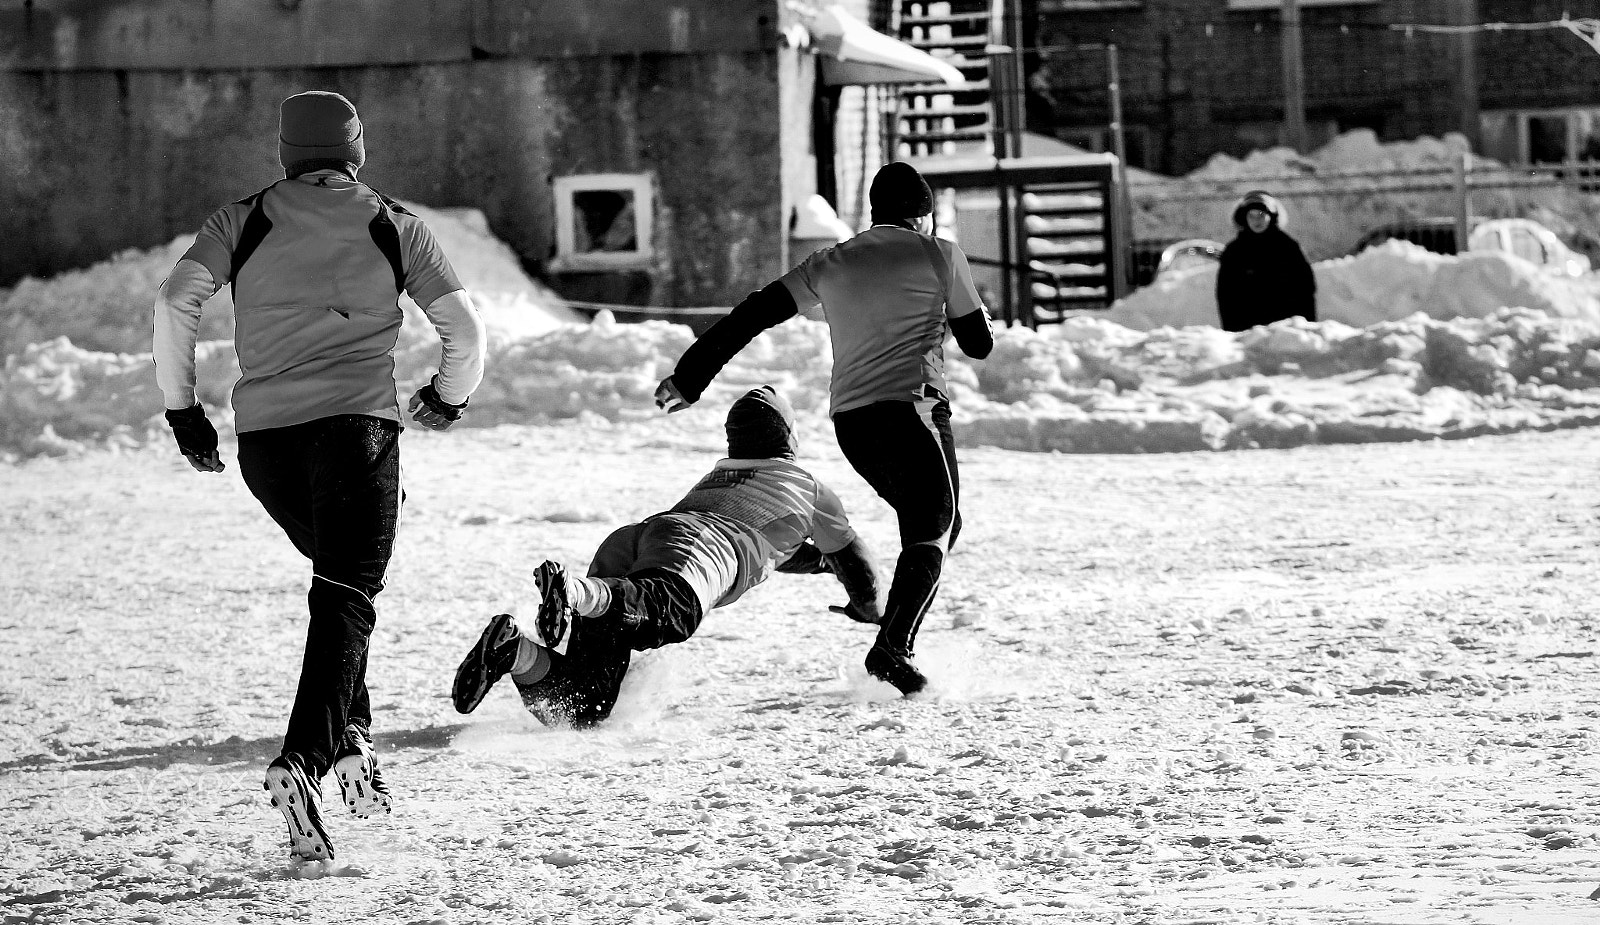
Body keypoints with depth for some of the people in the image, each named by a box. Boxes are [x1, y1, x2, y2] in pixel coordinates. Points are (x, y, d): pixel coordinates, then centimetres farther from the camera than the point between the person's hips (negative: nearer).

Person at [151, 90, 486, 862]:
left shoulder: (243, 222, 11)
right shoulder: (393, 226, 9)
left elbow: (175, 301, -3)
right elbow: (464, 329, 4)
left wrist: (181, 407, 5)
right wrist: (449, 397, 23)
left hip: (263, 434, 3)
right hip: (357, 423, -3)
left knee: (337, 569, 26)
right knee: (347, 597, -6)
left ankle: (350, 737, 13)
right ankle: (303, 760, -28)